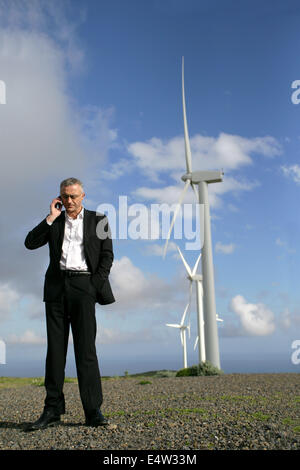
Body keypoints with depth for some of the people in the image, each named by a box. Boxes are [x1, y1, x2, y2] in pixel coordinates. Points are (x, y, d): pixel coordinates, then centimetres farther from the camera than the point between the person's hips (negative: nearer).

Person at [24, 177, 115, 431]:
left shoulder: (98, 220, 10)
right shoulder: (54, 221, 16)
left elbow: (107, 255, 5)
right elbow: (30, 243, 2)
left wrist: (96, 285, -5)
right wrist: (51, 217, -2)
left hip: (83, 285, -2)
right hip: (56, 286, 3)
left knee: (86, 348, -6)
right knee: (55, 348, 3)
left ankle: (93, 411, -1)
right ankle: (53, 410, 10)